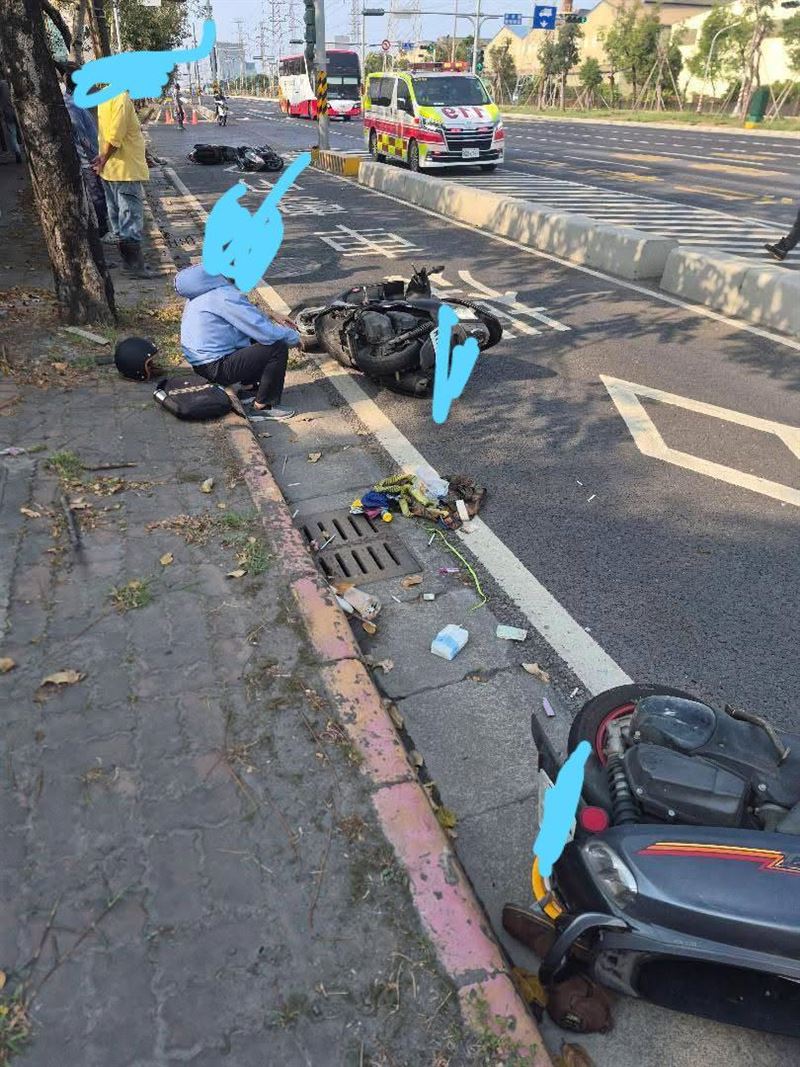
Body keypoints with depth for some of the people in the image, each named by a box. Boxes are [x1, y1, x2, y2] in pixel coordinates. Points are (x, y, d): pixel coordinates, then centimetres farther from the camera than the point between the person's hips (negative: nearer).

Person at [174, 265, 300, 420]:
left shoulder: (208, 286, 7)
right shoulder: (226, 296, -22)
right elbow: (265, 332, -21)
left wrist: (270, 318, 14)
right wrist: (294, 337, -5)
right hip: (215, 367, -10)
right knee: (278, 349, -13)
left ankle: (248, 389, 24)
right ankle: (261, 407, -3)